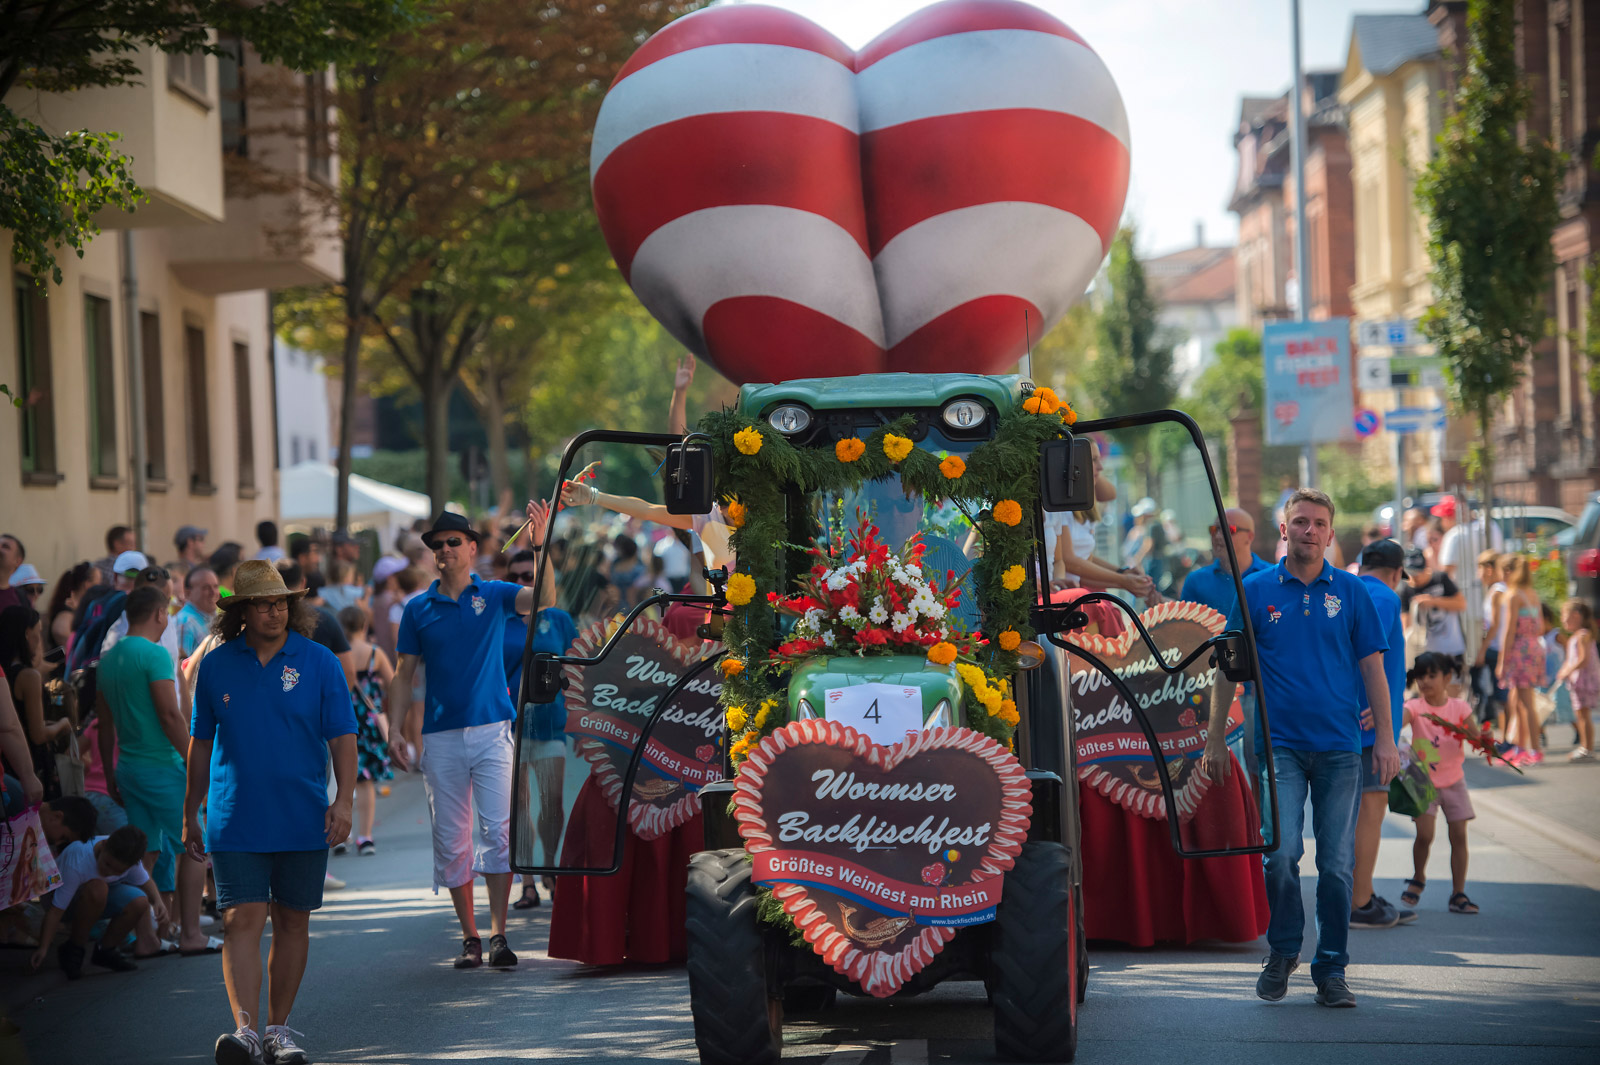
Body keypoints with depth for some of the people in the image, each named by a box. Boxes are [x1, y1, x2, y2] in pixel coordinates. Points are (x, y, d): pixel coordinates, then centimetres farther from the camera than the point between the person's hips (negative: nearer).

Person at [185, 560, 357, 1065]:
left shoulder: (319, 662, 1)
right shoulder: (216, 666, 4)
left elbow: (343, 737, -1)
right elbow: (201, 744, 13)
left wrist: (343, 799, -14)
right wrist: (190, 814, 15)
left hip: (303, 821, 0)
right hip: (236, 823, 0)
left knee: (293, 923, 8)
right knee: (242, 921, -11)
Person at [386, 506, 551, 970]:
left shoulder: (494, 595, 5)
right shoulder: (418, 609, 8)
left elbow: (543, 598, -13)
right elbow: (404, 675, 10)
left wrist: (539, 545, -25)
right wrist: (396, 732, 1)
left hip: (492, 730, -2)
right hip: (441, 737, 2)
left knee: (497, 830, -11)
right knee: (451, 840, 3)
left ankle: (498, 934, -9)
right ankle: (470, 938, 11)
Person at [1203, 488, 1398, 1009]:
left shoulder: (1351, 592, 6)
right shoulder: (1256, 590, 5)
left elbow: (1372, 668, 8)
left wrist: (1385, 739, 2)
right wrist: (1216, 738, 6)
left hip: (1340, 746, 1)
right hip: (1280, 744, -1)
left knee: (1337, 864, 1)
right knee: (1281, 853, -14)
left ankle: (1331, 970, 11)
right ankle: (1282, 950, 8)